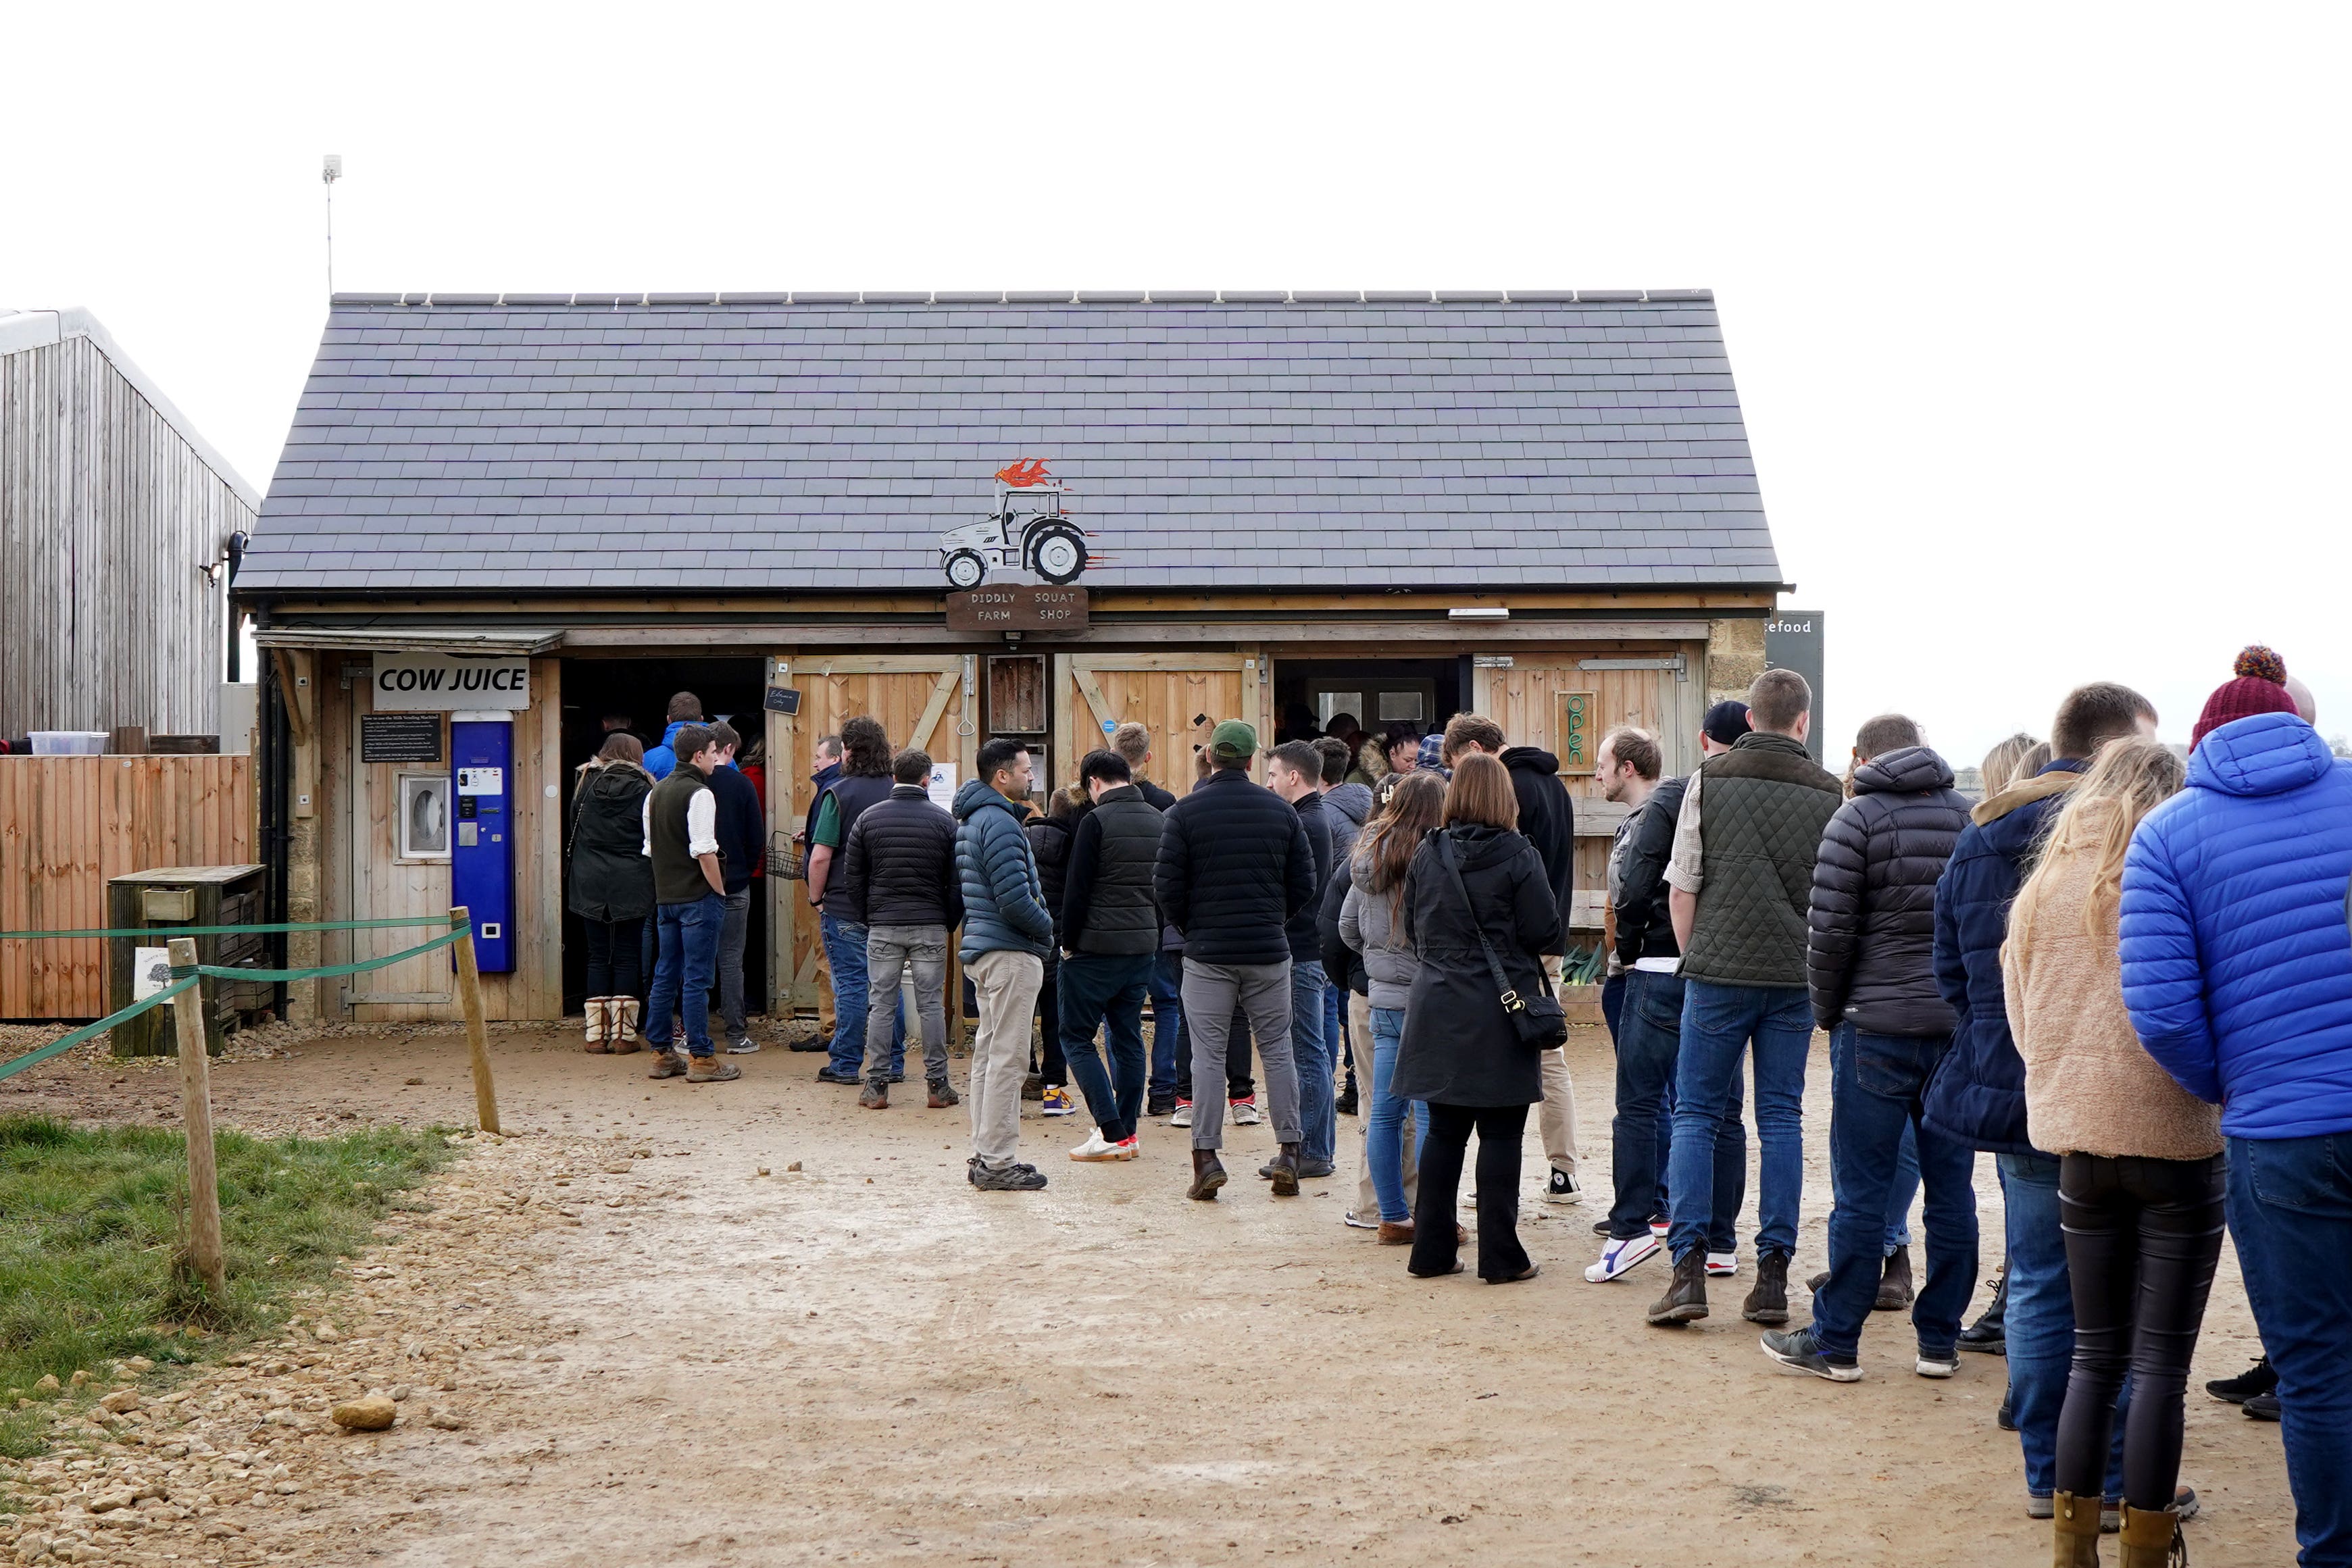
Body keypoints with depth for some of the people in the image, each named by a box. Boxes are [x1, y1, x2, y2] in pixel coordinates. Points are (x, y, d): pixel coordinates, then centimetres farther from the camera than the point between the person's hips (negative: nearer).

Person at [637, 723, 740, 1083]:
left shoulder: (655, 793, 12)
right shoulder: (699, 794, -14)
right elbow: (704, 852, -19)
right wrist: (720, 891, -10)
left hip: (666, 897, 8)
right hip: (698, 897, -8)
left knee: (665, 975, 12)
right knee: (697, 978, -6)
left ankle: (660, 1054, 17)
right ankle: (701, 1058, -3)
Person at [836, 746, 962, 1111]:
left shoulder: (869, 818, 3)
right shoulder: (943, 821, 0)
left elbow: (853, 876, 6)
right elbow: (957, 881, 0)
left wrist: (864, 918, 15)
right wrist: (950, 923, 11)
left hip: (883, 926, 1)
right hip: (930, 927, -1)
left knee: (881, 1004, 4)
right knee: (931, 1004, 3)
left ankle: (877, 1085, 4)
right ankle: (938, 1085, 6)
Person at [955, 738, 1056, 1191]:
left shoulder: (971, 819, 16)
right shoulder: (1000, 823, -17)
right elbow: (1015, 900, -22)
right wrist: (1049, 929, -5)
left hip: (982, 950, 11)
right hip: (1011, 953, -11)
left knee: (988, 1053, 14)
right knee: (1008, 1059, -7)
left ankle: (984, 1156, 19)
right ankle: (997, 1163, -6)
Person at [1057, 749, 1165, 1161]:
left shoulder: (1097, 822, -12)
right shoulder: (1157, 821, 9)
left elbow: (1077, 891, -13)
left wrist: (1068, 942, -1)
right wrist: (1154, 938, 17)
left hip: (1098, 948, -7)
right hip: (1143, 948, 7)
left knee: (1076, 1037, 1)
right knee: (1128, 1037, 14)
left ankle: (1112, 1133, -7)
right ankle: (1127, 1130, 14)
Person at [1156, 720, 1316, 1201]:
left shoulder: (1184, 813, -5)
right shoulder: (1281, 812, 2)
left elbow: (1167, 885, -7)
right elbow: (1304, 885, 4)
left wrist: (1190, 928, 10)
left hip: (1207, 954, -2)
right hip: (1269, 952, 2)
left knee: (1208, 1054, 2)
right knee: (1277, 1050, 10)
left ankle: (1206, 1157, -1)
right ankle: (1288, 1154, 9)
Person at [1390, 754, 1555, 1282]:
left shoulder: (1426, 855, 3)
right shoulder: (1518, 856, -10)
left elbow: (1412, 930, 9)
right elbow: (1544, 931, -9)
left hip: (1436, 1006, 4)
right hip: (1500, 1010, -4)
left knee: (1444, 1131, 12)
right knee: (1500, 1134, 2)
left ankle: (1431, 1250, 15)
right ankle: (1500, 1256, 4)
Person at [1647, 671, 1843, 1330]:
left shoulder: (1707, 782, -2)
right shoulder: (1829, 793, 2)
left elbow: (1681, 890, -1)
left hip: (1718, 975, -1)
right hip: (1796, 979, 2)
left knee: (1695, 1114, 5)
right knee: (1782, 1119, 7)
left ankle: (1689, 1269, -4)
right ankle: (1773, 1279, 6)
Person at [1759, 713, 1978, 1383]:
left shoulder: (1857, 819, -6)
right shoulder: (1971, 816, 9)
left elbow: (1828, 932, -10)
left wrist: (1827, 1013, 4)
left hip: (1879, 1026, -4)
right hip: (1960, 1027, 5)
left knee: (1861, 1193, 0)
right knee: (1952, 1189, 9)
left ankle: (1835, 1342, 6)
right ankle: (1940, 1340, 15)